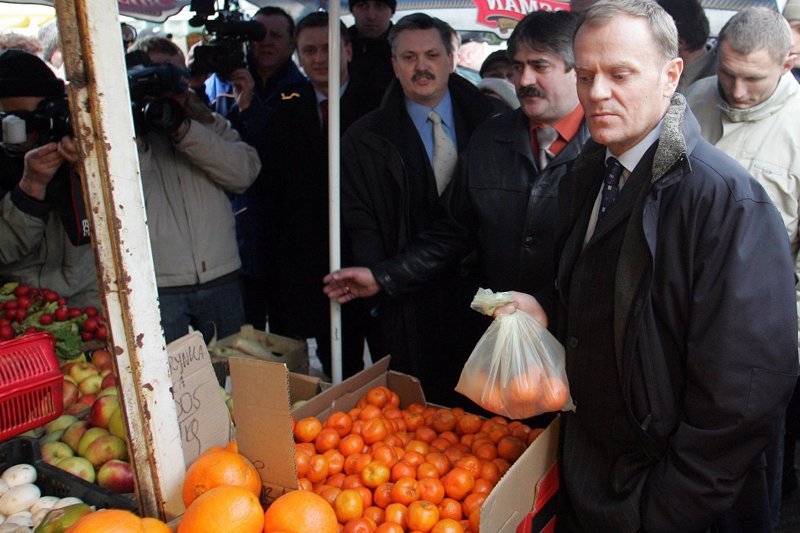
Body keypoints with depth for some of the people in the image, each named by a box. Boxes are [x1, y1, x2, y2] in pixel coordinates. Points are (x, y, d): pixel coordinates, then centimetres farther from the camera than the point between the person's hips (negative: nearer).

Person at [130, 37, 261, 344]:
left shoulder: (207, 122, 12)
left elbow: (245, 171, -8)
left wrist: (183, 128, -15)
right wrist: (136, 137, -19)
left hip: (220, 279, 3)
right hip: (157, 286, -3)